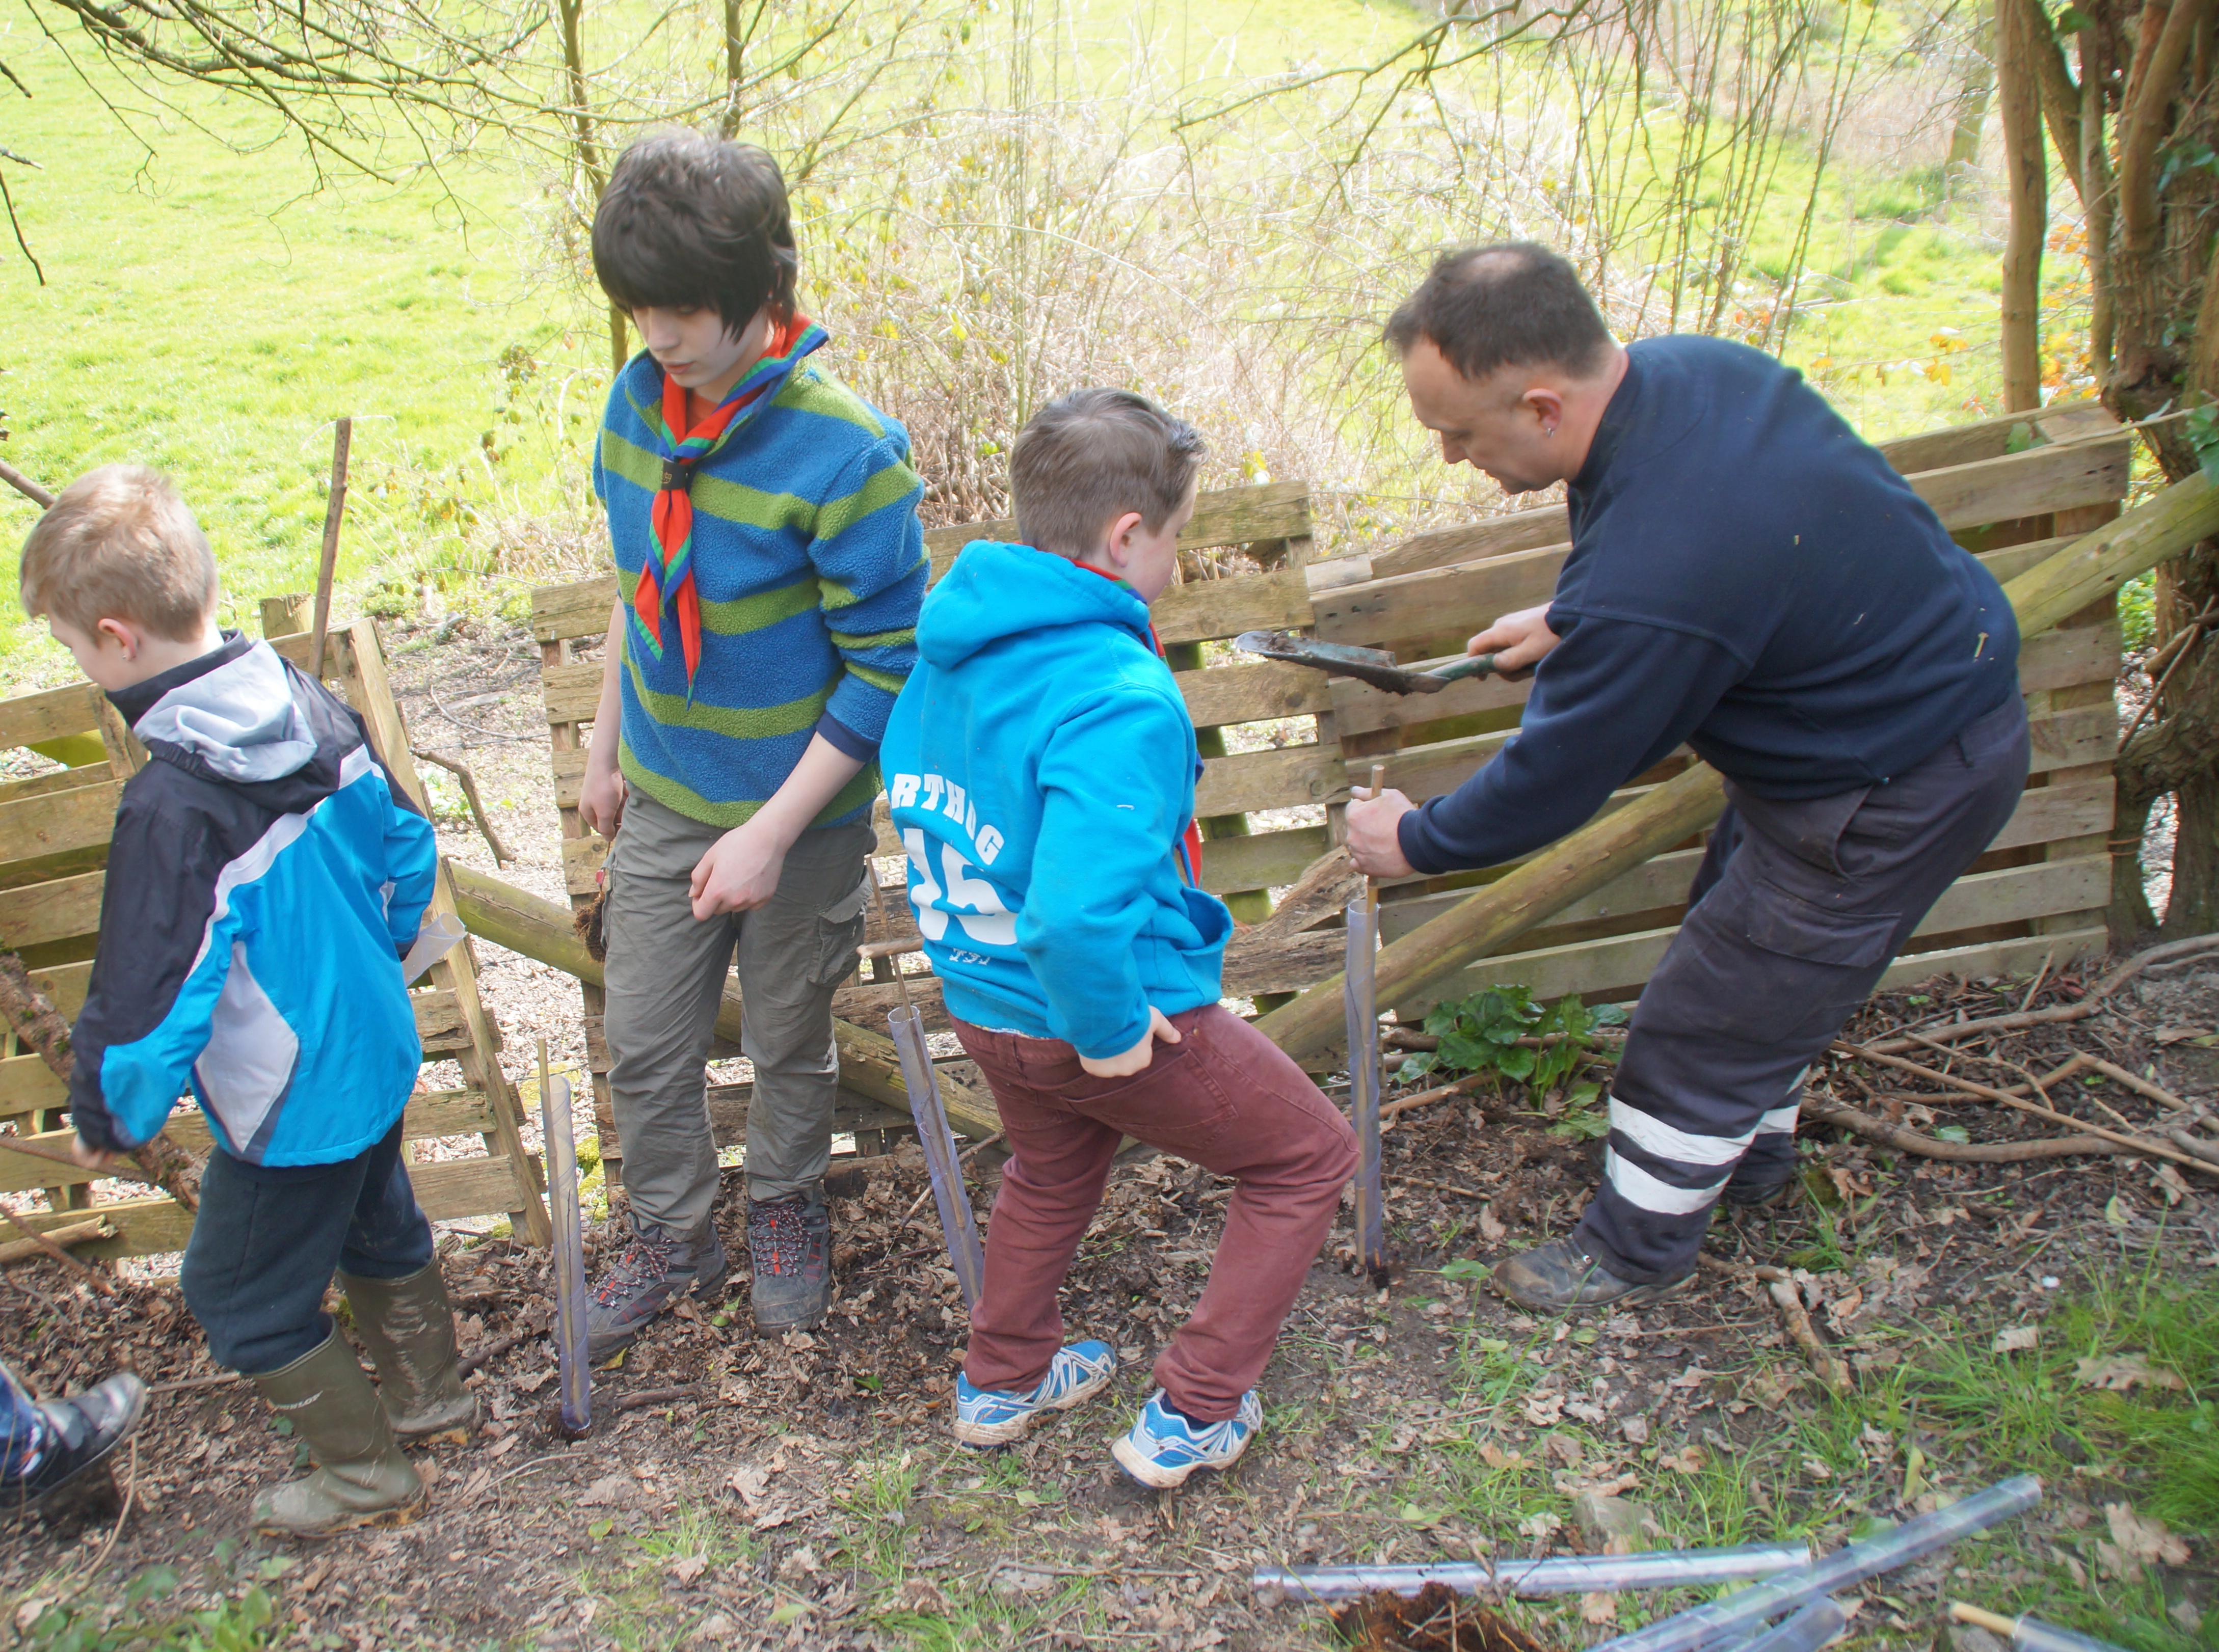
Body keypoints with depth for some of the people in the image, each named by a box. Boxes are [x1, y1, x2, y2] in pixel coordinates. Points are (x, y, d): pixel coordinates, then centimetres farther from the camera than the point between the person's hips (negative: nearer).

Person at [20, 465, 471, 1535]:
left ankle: (364, 1472, 29)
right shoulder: (314, 708, -7)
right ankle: (428, 1395, 47)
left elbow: (150, 996, -25)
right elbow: (407, 846, 6)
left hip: (286, 1107, -8)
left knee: (241, 1297, 14)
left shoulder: (172, 808, -31)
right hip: (376, 1056, 8)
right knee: (378, 1229, 28)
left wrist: (106, 1119, -7)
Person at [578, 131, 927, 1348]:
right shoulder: (640, 399, -6)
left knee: (789, 1042, 17)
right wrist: (607, 739, 14)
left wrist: (772, 833, -21)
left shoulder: (845, 452, -25)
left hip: (800, 813, -5)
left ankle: (785, 1208, 45)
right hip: (663, 798, 5)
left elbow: (886, 668, -20)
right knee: (643, 1043, 14)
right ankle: (673, 1236, 39)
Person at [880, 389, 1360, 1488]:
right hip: (1095, 1010, -8)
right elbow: (1083, 910, -40)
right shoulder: (1117, 698, -31)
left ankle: (1000, 1382, 52)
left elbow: (906, 786, 13)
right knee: (1307, 1161, 15)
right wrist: (1113, 1035, -22)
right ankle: (1190, 1417, 22)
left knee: (1052, 1168, 36)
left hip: (981, 1002, 8)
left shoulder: (951, 642, -3)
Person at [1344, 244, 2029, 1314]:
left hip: (1887, 798, -9)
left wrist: (1414, 843, -5)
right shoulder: (1688, 364, -10)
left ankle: (1638, 1248, 30)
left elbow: (1553, 782, -22)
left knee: (1704, 1022, 7)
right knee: (1753, 967, 28)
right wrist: (1570, 625, 12)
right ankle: (1753, 1156, 52)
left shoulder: (1647, 585, -38)